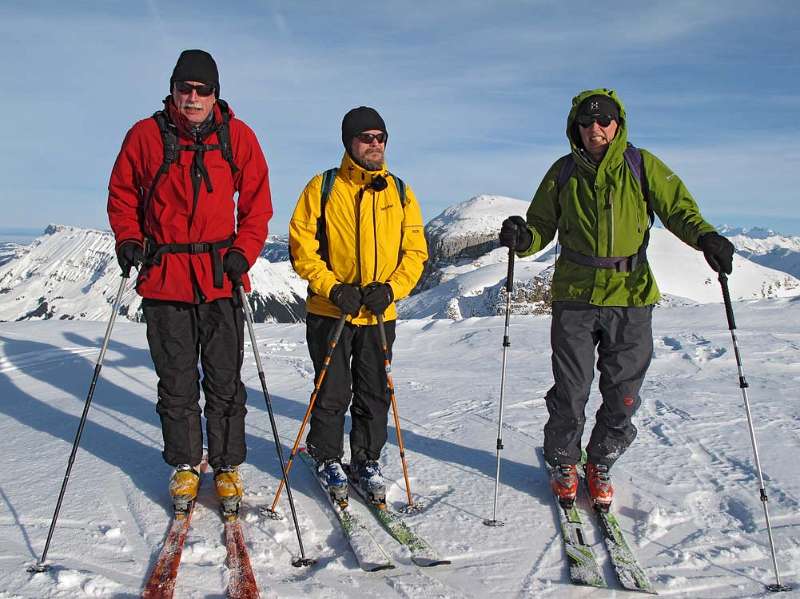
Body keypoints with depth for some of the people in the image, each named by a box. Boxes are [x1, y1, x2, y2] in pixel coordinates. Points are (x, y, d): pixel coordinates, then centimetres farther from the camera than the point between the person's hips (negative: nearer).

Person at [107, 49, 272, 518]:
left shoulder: (238, 136, 2)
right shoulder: (145, 135, 3)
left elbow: (257, 202, 5)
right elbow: (122, 194, 13)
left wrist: (243, 251, -8)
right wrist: (128, 239, -2)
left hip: (220, 277, 0)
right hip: (164, 277, 1)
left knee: (225, 382, 5)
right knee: (177, 383, 9)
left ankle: (227, 467, 19)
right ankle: (185, 466, 25)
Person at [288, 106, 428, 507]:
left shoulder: (401, 193, 7)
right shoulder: (323, 188, -2)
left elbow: (416, 251, 6)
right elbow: (301, 246, -5)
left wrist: (391, 288, -10)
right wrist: (333, 288, -16)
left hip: (380, 315, 3)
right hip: (329, 312, -2)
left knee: (374, 395, 10)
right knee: (332, 393, 5)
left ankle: (367, 461, 27)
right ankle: (328, 460, 24)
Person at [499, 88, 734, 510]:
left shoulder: (641, 166, 2)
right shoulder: (564, 172, 5)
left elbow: (677, 207, 0)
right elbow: (543, 225, 9)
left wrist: (705, 237, -20)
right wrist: (523, 238, -14)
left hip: (631, 299, 1)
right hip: (575, 297, 0)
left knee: (622, 397, 8)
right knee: (570, 393, 4)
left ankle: (600, 464, 31)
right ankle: (563, 464, 28)